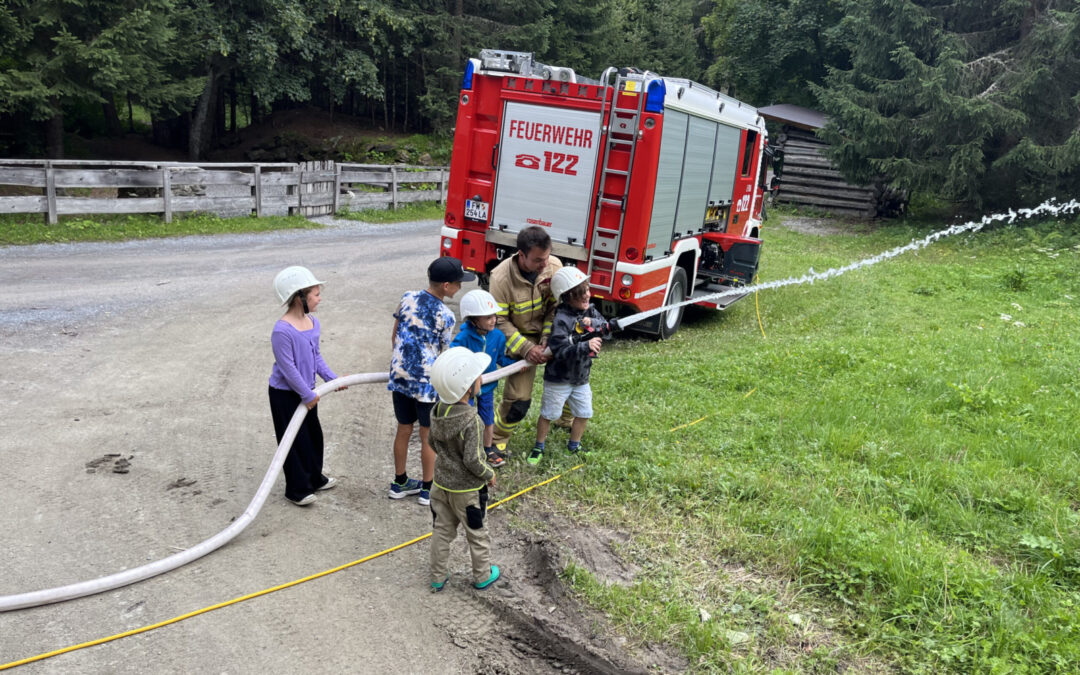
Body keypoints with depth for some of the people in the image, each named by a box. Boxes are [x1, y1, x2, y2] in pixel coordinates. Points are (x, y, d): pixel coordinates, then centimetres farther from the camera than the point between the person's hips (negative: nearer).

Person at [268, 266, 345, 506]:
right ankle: (296, 489, 19)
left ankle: (315, 478, 38)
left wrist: (332, 378, 3)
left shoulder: (313, 322, -2)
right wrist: (307, 395, -19)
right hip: (285, 394, -8)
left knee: (314, 435, 19)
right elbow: (288, 368, -25)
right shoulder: (282, 331, -28)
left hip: (306, 391, 8)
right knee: (296, 441, 3)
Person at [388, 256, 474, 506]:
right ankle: (427, 489, 24)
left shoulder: (408, 298, -1)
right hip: (427, 382, -5)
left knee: (403, 430, 19)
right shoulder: (445, 316, -15)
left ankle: (399, 482, 33)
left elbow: (394, 336, 8)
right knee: (428, 436, 11)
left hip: (399, 376, 5)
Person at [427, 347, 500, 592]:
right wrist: (489, 474, -9)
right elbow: (472, 460, -26)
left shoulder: (437, 410, -8)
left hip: (441, 482, 6)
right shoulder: (471, 420, -30)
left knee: (442, 531, 19)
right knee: (477, 534, 15)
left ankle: (438, 577, 31)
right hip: (467, 489, -6)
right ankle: (482, 576, 32)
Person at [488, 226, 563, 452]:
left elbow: (555, 307, -9)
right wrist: (526, 349, -25)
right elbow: (500, 322, -19)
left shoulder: (554, 266, -18)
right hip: (521, 338, -4)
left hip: (549, 333, 4)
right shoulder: (501, 277, -27)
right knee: (518, 399, -8)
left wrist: (546, 339, -18)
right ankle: (497, 440, 16)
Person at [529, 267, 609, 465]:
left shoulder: (589, 311, -2)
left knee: (583, 413, 15)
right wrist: (586, 346, -40)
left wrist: (592, 322, -28)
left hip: (581, 377, 7)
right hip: (559, 379, -7)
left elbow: (605, 326, -11)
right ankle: (539, 448, 28)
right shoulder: (562, 319, -26)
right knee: (549, 413, 8)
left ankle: (574, 445, 37)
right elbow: (560, 351, -33)